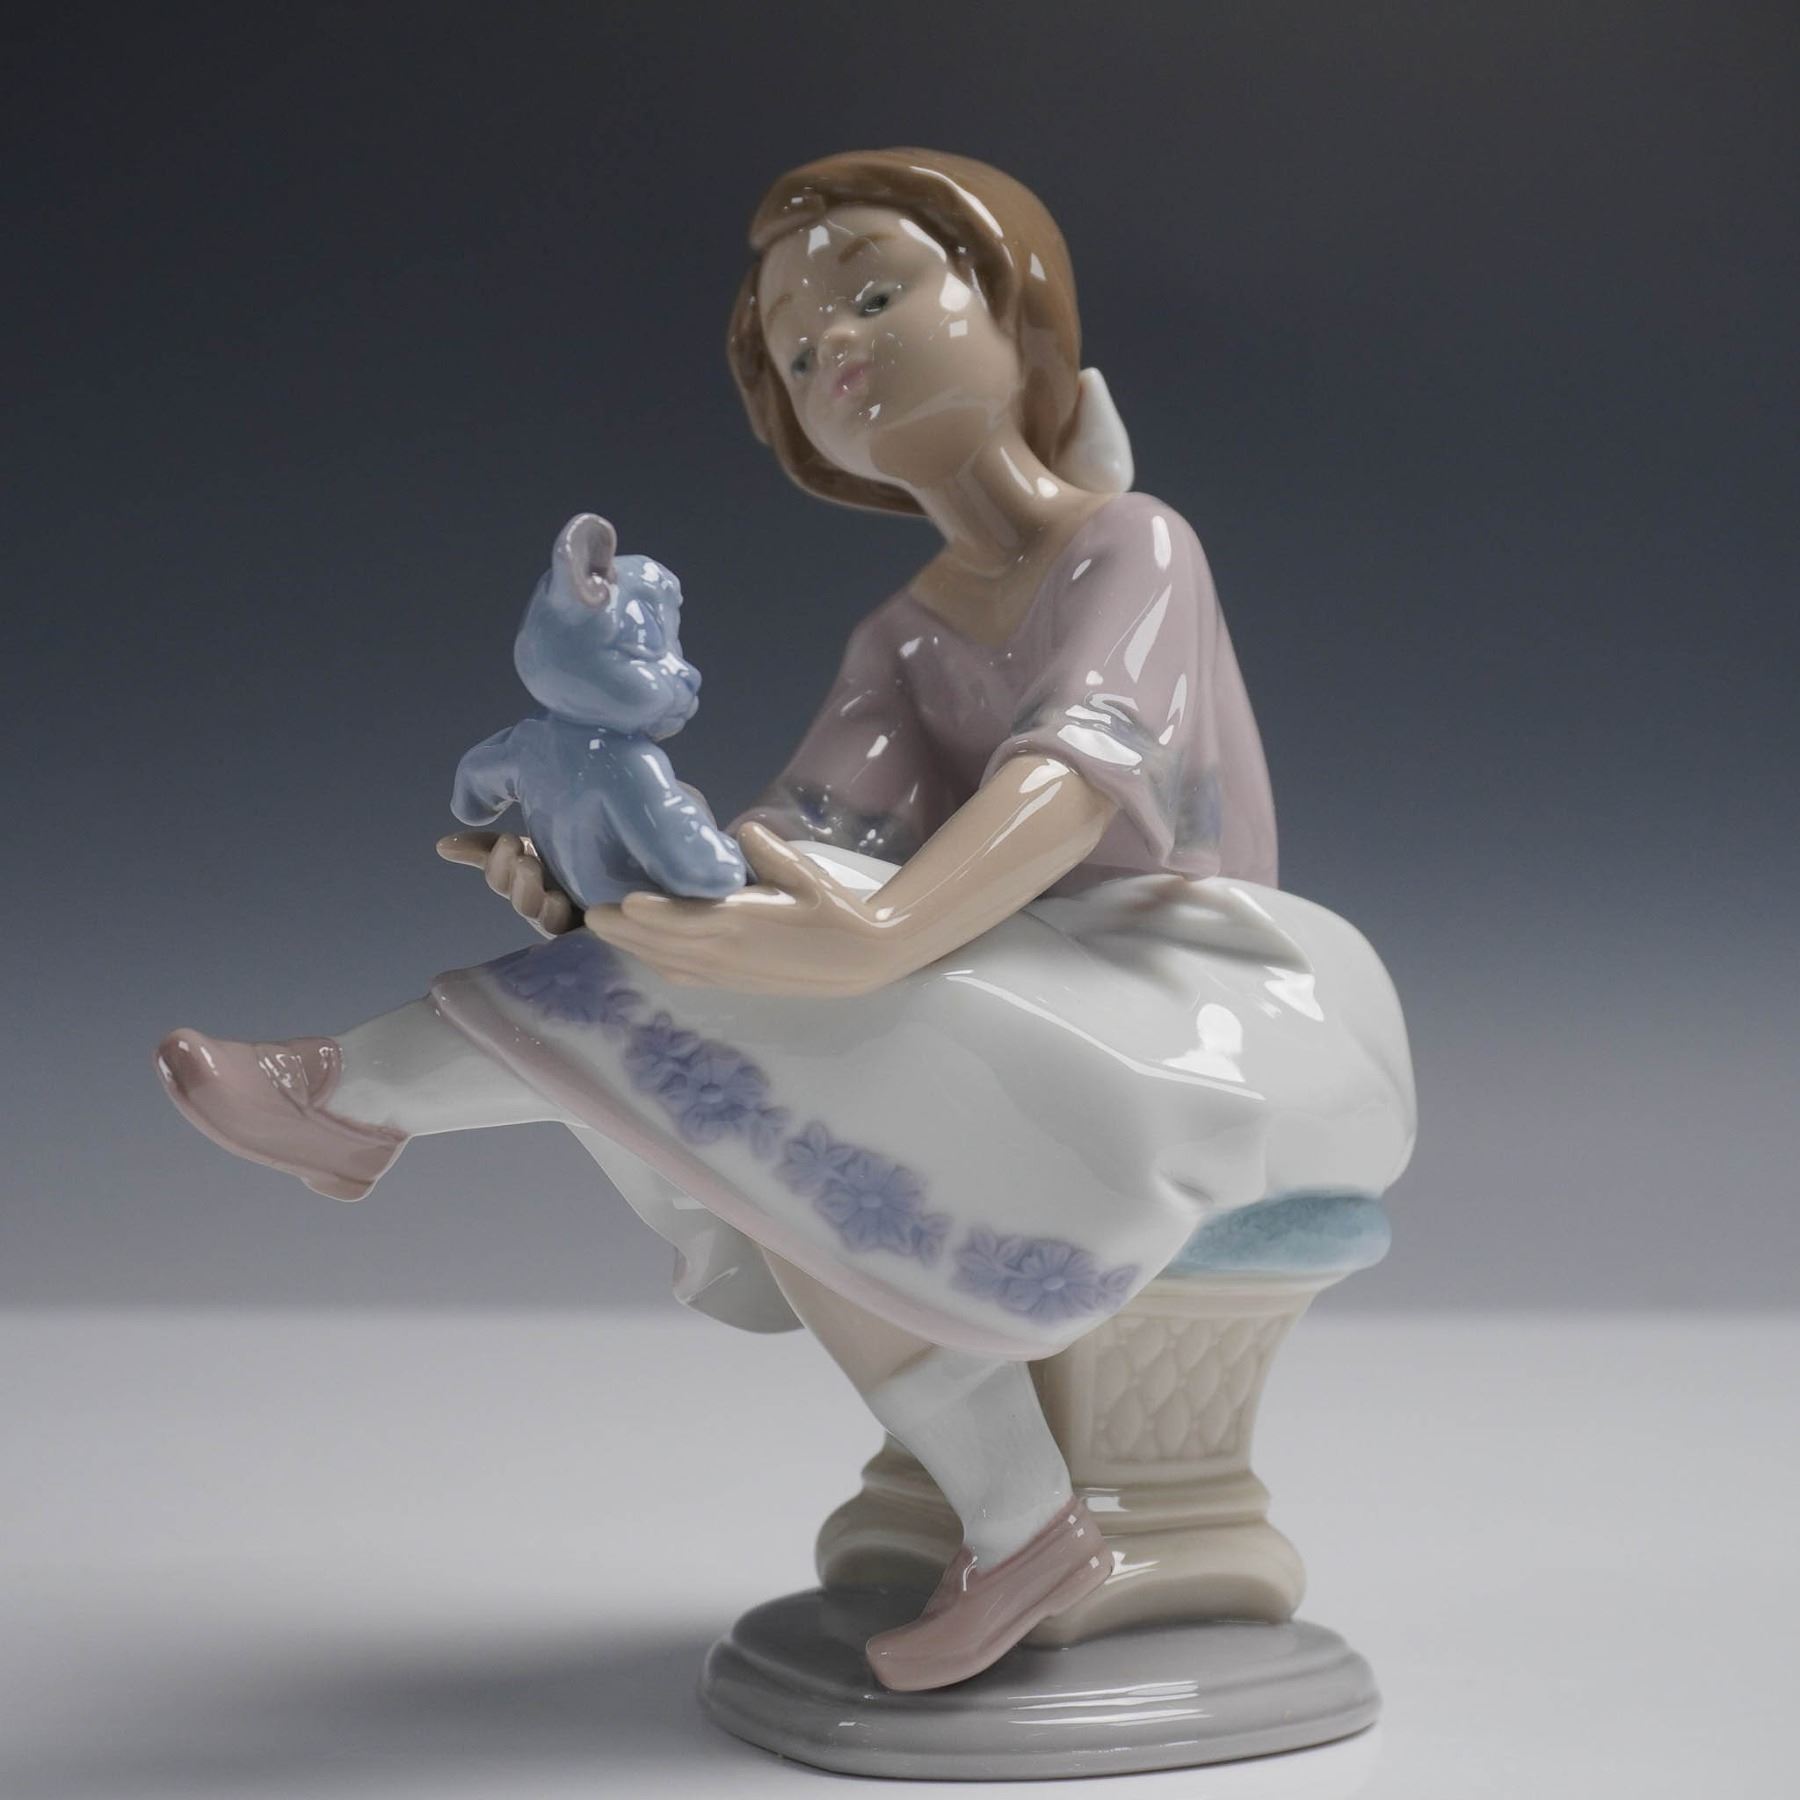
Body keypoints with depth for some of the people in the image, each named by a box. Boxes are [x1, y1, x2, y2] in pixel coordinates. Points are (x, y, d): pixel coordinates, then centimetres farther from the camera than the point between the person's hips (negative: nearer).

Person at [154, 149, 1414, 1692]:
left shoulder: (1136, 543, -9)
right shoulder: (903, 643, 11)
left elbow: (1081, 767, -29)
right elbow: (798, 860, -5)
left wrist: (868, 938, -47)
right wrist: (602, 884, -26)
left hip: (1202, 1007, -7)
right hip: (1038, 1010, 7)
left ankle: (359, 1088, -10)